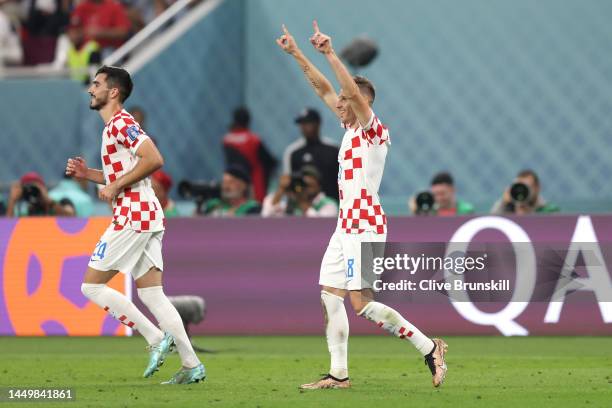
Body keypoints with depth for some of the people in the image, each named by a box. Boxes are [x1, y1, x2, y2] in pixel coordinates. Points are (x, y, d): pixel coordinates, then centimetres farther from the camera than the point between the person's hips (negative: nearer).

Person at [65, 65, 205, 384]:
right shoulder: (115, 126, 21)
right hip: (147, 217, 10)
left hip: (133, 217, -10)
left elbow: (154, 159, -23)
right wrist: (87, 174, 16)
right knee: (151, 295, 7)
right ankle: (192, 365, 1)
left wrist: (116, 186, -18)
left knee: (92, 285, -4)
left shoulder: (121, 123, -11)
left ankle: (156, 339, -8)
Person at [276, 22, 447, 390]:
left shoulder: (372, 128, -8)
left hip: (364, 225, -9)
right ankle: (339, 374, 7)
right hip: (347, 225, 9)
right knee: (329, 297, 5)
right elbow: (324, 88, 21)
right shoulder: (351, 128, 15)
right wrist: (296, 54, 20)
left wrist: (330, 53, -27)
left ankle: (430, 348, -8)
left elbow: (354, 91, -24)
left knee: (363, 304, -14)